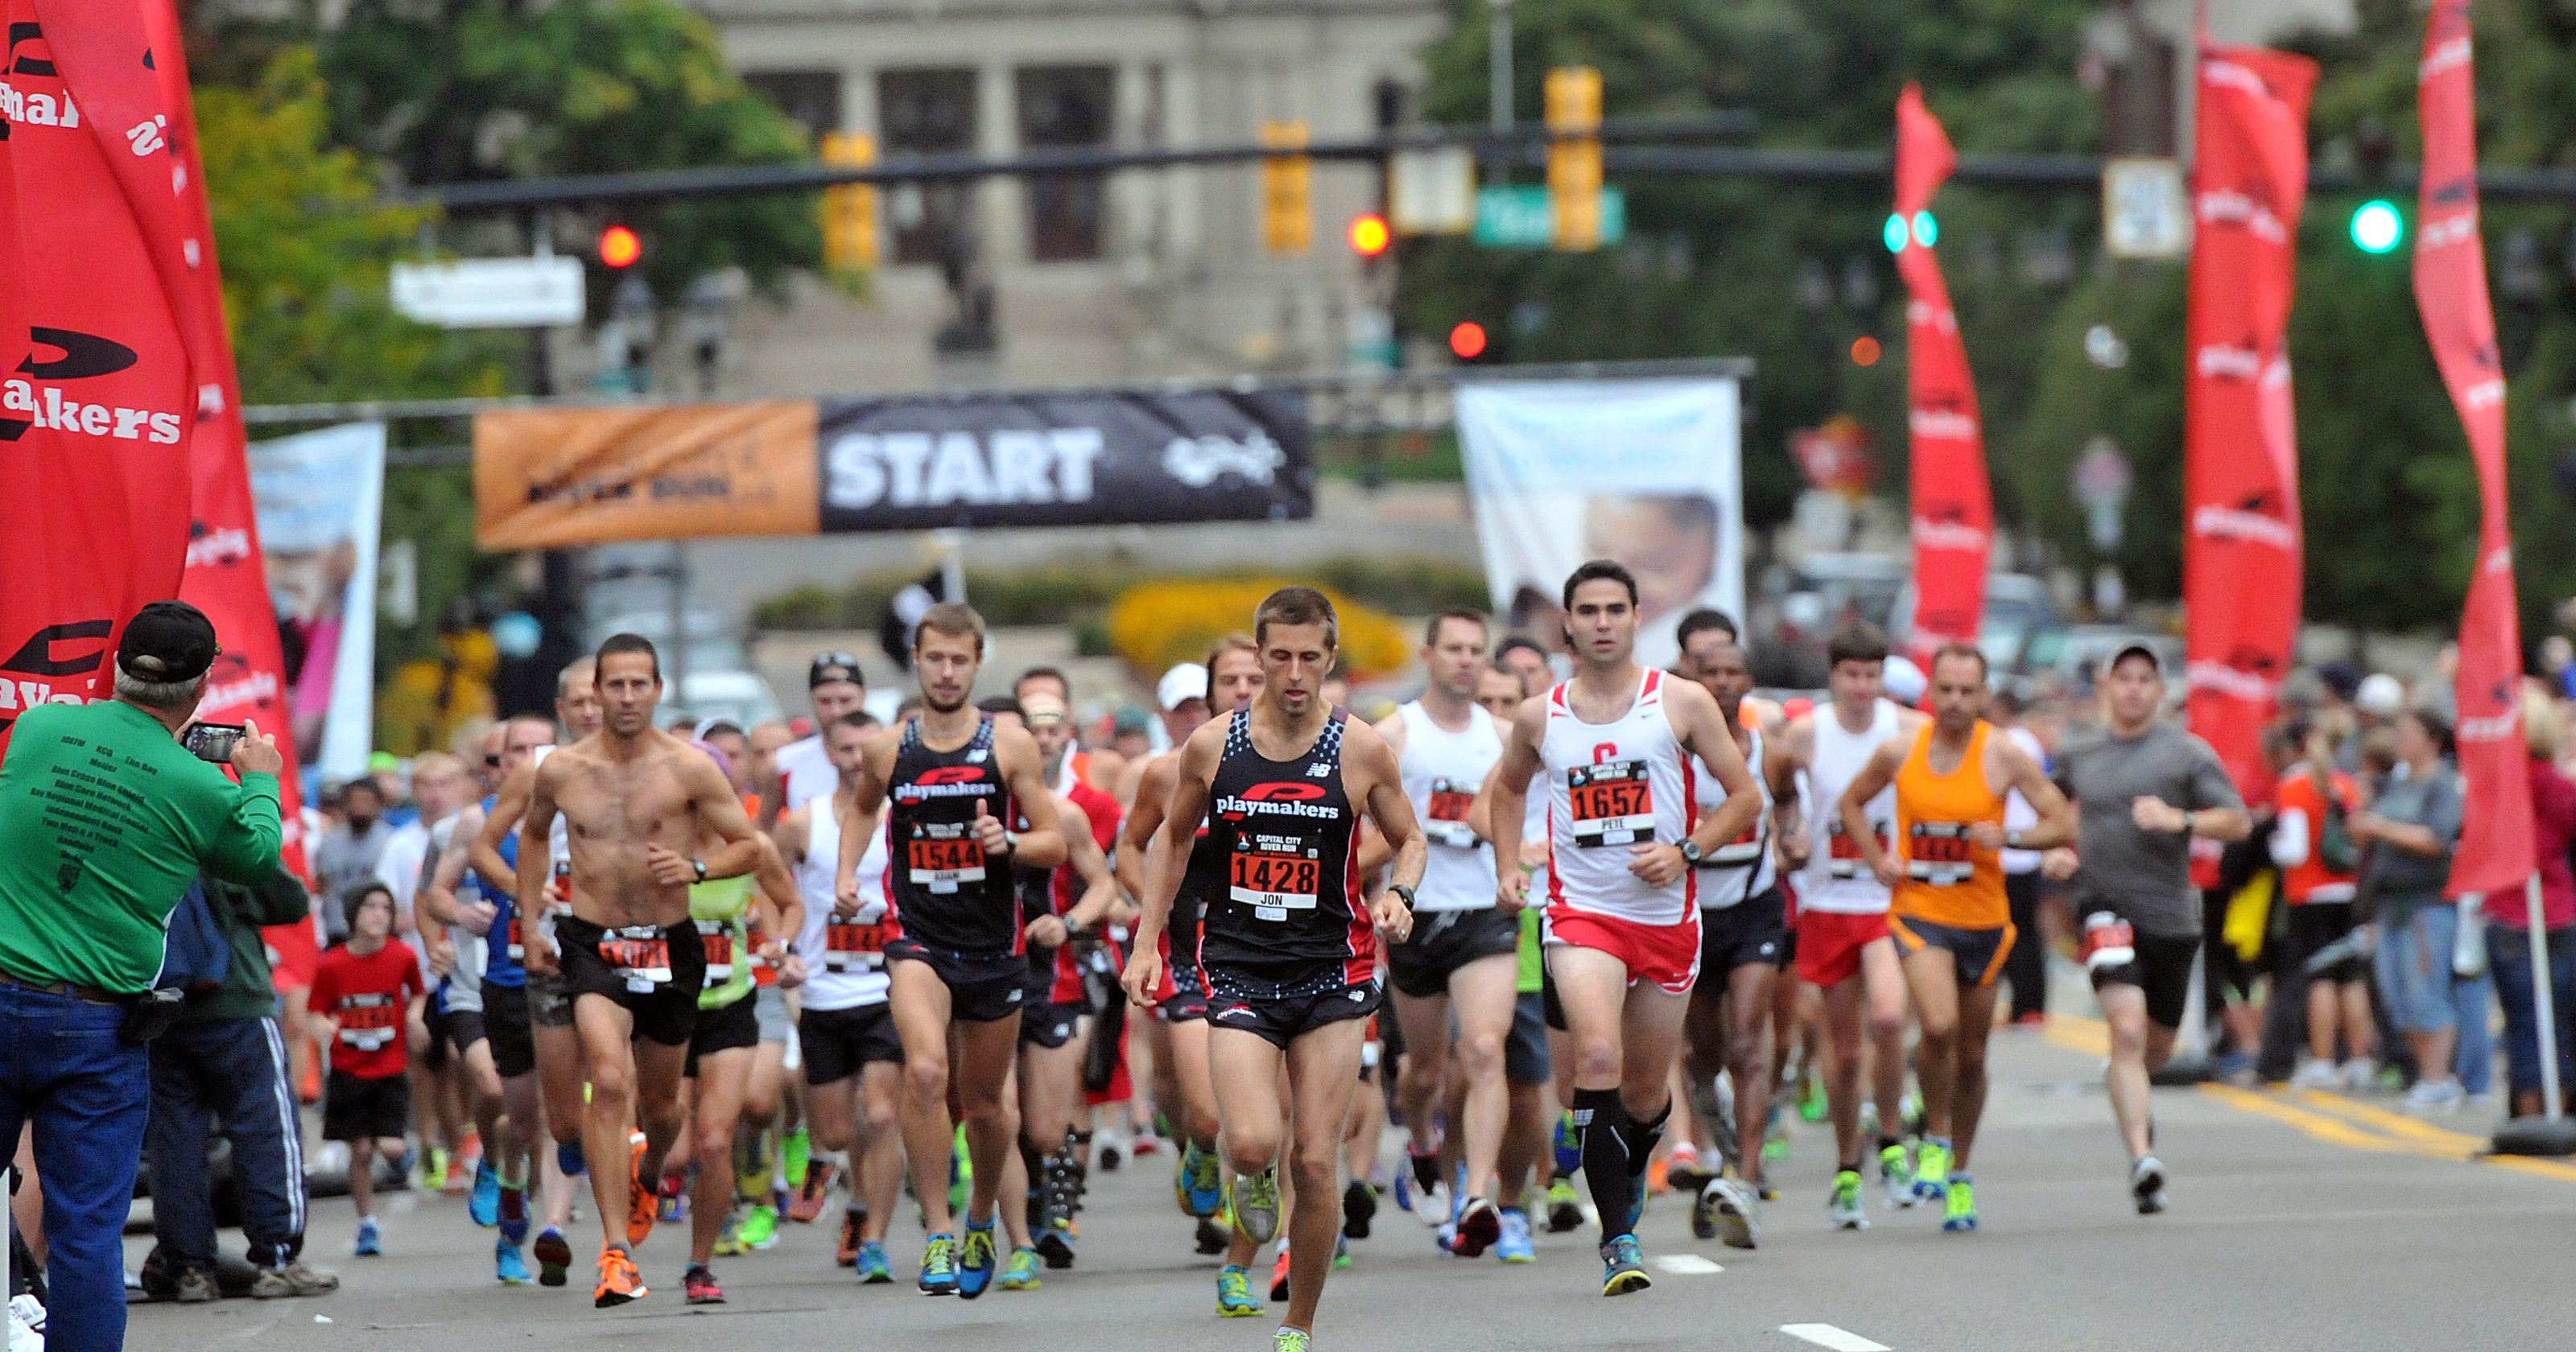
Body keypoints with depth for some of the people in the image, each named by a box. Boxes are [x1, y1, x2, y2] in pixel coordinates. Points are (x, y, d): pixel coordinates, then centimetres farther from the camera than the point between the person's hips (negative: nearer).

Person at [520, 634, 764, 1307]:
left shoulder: (689, 767, -6)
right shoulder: (561, 771, -1)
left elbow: (748, 846, 0)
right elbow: (533, 837, 20)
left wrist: (696, 867, -19)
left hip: (671, 947, 1)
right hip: (593, 944, -1)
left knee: (660, 1102, 16)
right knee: (609, 1080, -23)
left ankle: (646, 1176, 55)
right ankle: (616, 1253, -25)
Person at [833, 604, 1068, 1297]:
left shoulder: (1010, 745, -3)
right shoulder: (888, 750, 2)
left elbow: (1055, 844, -1)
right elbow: (861, 806, 25)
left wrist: (1007, 844, -20)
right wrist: (847, 870, 10)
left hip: (994, 945, 1)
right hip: (919, 938, -1)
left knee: (984, 1102, 14)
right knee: (925, 1072, -26)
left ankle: (981, 1223, 41)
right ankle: (937, 1235, -20)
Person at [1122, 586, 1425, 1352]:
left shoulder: (1361, 751, -3)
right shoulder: (1212, 746, -1)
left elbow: (1408, 840, 11)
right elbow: (1174, 839, 14)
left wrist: (1398, 895, -10)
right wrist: (1147, 942, 10)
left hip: (1332, 972, 0)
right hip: (1238, 968, 0)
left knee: (1315, 1165, -2)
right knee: (1253, 1143, -19)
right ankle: (1252, 1175, 20)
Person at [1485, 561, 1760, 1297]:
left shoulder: (1681, 703, 0)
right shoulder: (1538, 717, 5)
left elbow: (1744, 796, 3)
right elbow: (1509, 788, 25)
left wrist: (1685, 853, -11)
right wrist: (1507, 866, 11)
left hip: (1667, 916, 1)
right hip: (1582, 912, -1)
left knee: (1646, 1090, 10)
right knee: (1598, 1057, -23)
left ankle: (1630, 1174, 46)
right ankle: (1618, 1239, -20)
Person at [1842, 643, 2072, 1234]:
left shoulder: (2003, 755, -6)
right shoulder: (1899, 753, -1)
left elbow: (2064, 825, -4)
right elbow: (1852, 802, 18)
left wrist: (2008, 838, -20)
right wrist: (1877, 858, 2)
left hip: (1983, 919, 1)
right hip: (1918, 912, -1)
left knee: (1971, 1053, 10)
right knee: (1938, 1026, -24)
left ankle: (1958, 1175, 27)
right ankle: (1935, 1140, 1)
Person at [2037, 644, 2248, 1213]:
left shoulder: (2187, 753, -1)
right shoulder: (2077, 755, 7)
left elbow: (2238, 822, -5)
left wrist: (2179, 819, -20)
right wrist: (2056, 850, 7)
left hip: (2171, 914, 1)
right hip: (2104, 906, -1)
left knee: (2158, 1046, 16)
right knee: (2128, 1030, -20)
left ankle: (2126, 1086, 53)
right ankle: (2143, 1160, -25)